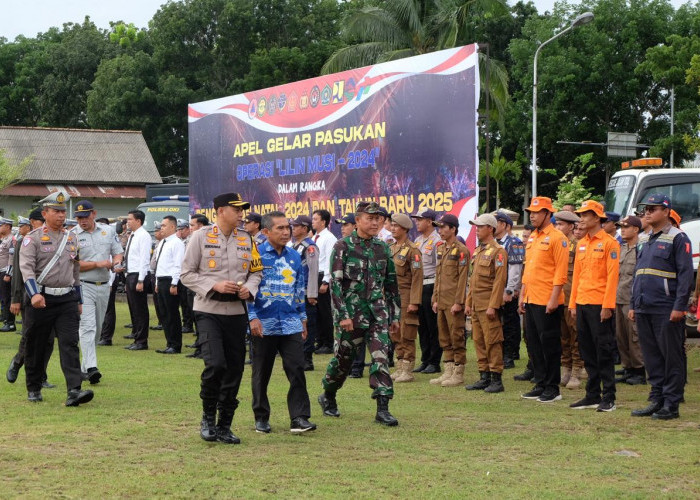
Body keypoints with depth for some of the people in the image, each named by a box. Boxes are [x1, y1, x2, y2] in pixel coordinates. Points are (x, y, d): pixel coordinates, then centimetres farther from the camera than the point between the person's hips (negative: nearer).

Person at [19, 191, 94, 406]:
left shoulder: (71, 238, 14)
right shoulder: (33, 239, -4)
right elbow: (27, 268, -15)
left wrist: (78, 300, 22)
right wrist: (34, 294, -30)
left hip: (67, 300, 3)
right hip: (41, 300, -3)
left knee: (70, 344, -9)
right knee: (35, 346, 7)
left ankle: (74, 391, -18)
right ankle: (33, 389, 23)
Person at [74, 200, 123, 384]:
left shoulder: (108, 231, 8)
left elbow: (118, 252, 15)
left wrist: (116, 262, -9)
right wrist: (98, 264, -16)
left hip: (103, 286, 5)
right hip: (83, 286, -5)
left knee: (97, 329, 10)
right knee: (87, 327, -16)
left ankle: (85, 368, 21)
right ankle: (91, 367, -24)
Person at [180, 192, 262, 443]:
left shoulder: (246, 240, 9)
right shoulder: (201, 237, -3)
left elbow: (256, 271, 16)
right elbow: (187, 274, -3)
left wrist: (249, 288, -5)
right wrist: (214, 286, -16)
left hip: (237, 312, 5)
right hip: (208, 311, -5)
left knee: (234, 370, 5)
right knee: (215, 364, -18)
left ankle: (224, 426, 17)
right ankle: (208, 417, 4)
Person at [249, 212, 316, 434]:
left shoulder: (294, 257, 10)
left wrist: (303, 318, 17)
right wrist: (253, 318, -13)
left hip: (291, 324, 3)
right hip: (264, 325, -3)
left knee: (297, 370, -5)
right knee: (261, 373, 7)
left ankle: (299, 418, -4)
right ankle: (261, 417, 18)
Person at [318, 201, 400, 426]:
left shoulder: (382, 248, 9)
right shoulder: (343, 247, -6)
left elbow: (391, 283, 15)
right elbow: (335, 283, -11)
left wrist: (394, 315, 12)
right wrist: (343, 315, -17)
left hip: (377, 313, 4)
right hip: (351, 313, -3)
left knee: (381, 357, -9)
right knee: (343, 358, 8)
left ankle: (382, 408, -9)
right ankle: (328, 397, 32)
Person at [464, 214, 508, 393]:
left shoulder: (498, 251, -10)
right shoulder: (478, 251, 18)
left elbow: (500, 280, -16)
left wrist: (492, 306, -20)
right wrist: (468, 302, 17)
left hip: (488, 305, -9)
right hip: (476, 304, 9)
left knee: (492, 341, -6)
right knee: (479, 341, 10)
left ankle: (497, 380, -3)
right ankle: (484, 377, 15)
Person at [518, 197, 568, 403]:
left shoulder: (557, 238, -10)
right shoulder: (532, 238, 16)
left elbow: (561, 272, -15)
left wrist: (554, 299, -19)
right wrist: (522, 295, 17)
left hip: (548, 302, -9)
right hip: (531, 301, 9)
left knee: (549, 345, -3)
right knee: (534, 344, 11)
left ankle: (552, 388, 4)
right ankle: (540, 384, 19)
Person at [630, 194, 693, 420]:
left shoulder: (677, 238, -5)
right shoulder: (644, 241, 17)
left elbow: (686, 274, -10)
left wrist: (679, 307, -16)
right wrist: (633, 305, 16)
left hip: (666, 311, -7)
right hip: (644, 311, 7)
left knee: (671, 358, -1)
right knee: (652, 358, 10)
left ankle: (671, 405, 2)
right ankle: (656, 400, 16)